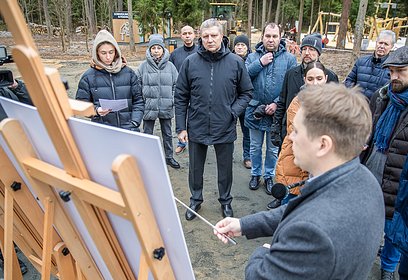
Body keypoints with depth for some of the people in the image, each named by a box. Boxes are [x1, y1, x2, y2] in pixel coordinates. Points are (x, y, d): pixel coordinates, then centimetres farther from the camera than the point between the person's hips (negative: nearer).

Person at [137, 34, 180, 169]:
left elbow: (176, 84, 5)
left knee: (167, 134, 15)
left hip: (166, 107, 2)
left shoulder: (170, 65, 0)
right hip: (148, 106, -1)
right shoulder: (143, 66, -4)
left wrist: (173, 99, -2)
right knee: (147, 134, 11)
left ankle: (169, 157, 32)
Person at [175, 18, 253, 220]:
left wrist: (234, 112, -12)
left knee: (225, 169, 16)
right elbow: (180, 97, 0)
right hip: (196, 128, 1)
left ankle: (225, 201, 40)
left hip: (225, 128, 0)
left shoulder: (236, 62, -5)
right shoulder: (190, 62, -5)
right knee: (195, 168, 17)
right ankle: (196, 199, 41)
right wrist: (181, 127, -3)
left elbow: (246, 92, 4)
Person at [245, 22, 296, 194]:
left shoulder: (289, 59, -4)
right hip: (255, 110, 1)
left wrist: (277, 104, -18)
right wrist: (260, 63, -19)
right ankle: (256, 174, 35)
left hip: (277, 112, -1)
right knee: (255, 147, 16)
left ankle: (269, 176, 34)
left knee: (273, 149, 14)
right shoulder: (253, 57, 1)